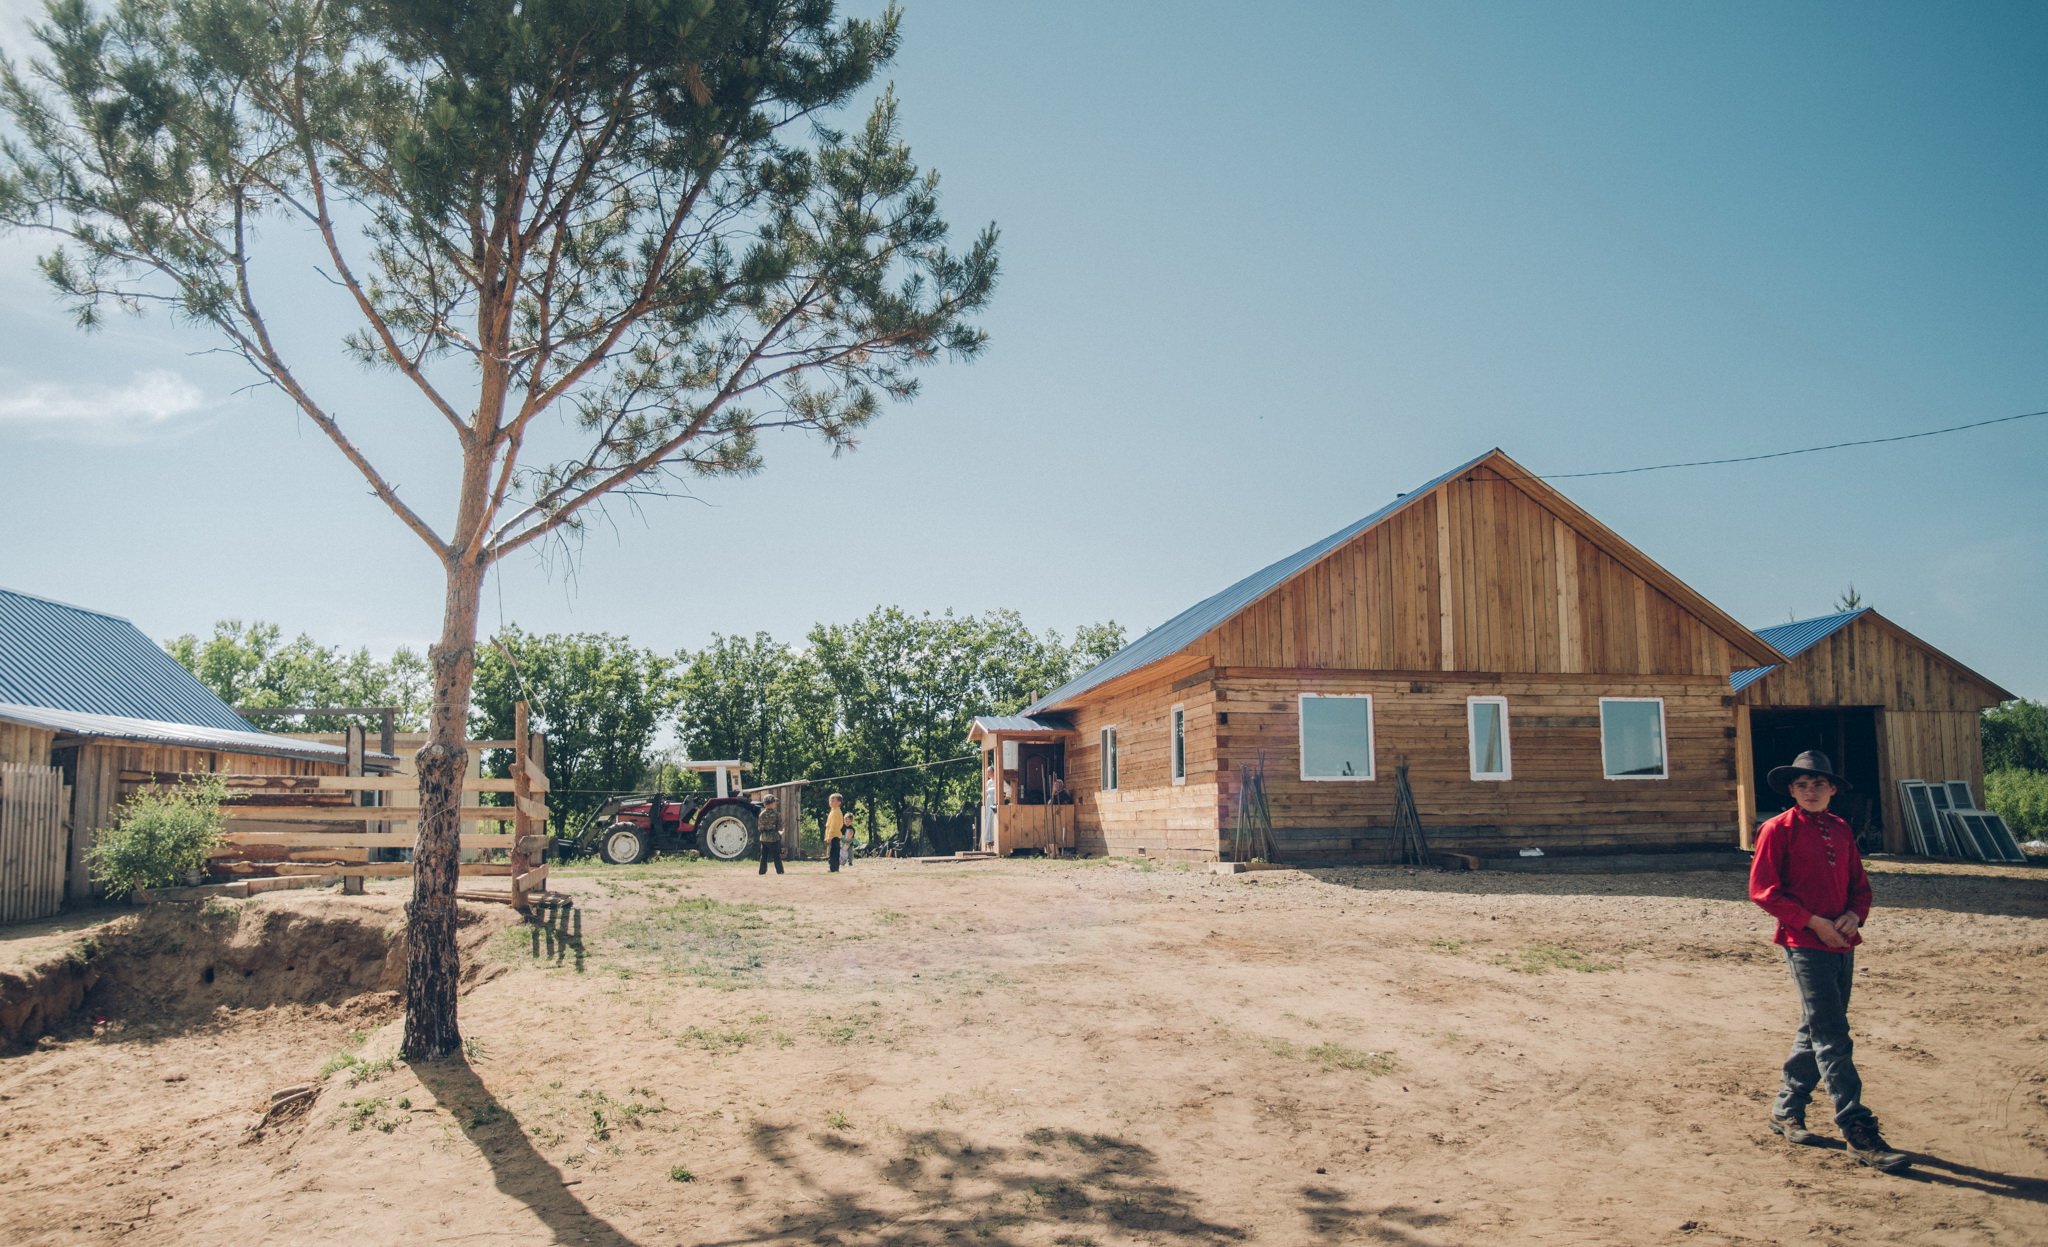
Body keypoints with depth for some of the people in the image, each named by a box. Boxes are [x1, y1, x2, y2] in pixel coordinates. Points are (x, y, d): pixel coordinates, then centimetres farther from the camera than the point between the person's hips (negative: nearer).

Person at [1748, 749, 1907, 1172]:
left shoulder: (1841, 830, 13)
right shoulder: (1779, 830, -6)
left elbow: (1860, 884, 18)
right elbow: (1763, 889, -10)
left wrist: (1854, 915, -3)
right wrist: (1813, 922, -15)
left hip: (1842, 945, 7)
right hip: (1805, 945, -7)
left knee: (1815, 1031, 14)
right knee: (1832, 1038, -9)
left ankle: (1786, 1112, 27)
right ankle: (1859, 1132, -8)